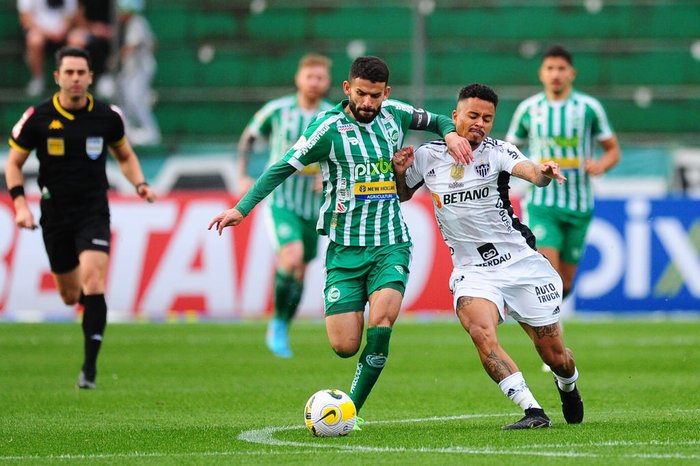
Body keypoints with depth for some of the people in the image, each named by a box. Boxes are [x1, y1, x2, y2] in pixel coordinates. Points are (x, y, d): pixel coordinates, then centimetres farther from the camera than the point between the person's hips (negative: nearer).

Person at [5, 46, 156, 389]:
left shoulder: (107, 117, -2)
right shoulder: (38, 118, -5)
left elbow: (125, 156, 16)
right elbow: (14, 162, 5)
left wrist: (139, 184, -2)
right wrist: (20, 204, -8)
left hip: (93, 212, -1)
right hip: (55, 215, 1)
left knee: (92, 281, -20)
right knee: (70, 295, 8)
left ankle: (90, 365, -18)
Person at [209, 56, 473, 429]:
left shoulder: (394, 114, 5)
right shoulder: (329, 128, -6)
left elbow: (437, 121, 24)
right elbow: (284, 167, -5)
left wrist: (451, 134, 0)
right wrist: (242, 208, -13)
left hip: (391, 244, 2)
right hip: (345, 248, -2)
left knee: (380, 324, -21)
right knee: (344, 346, -10)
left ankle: (352, 409, -9)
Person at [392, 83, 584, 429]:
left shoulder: (496, 152, -6)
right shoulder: (427, 156, 2)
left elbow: (529, 171, -26)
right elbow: (402, 195, 19)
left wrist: (543, 173, -49)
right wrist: (399, 171, -3)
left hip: (523, 264, -1)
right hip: (473, 273, 1)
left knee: (555, 356, 5)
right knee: (480, 332, -31)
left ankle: (568, 386, 42)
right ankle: (532, 411, -30)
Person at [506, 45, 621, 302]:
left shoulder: (589, 107, 0)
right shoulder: (528, 109, 2)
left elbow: (613, 150, 7)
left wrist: (601, 165, -15)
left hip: (578, 206, 1)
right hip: (542, 204, -1)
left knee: (564, 283, 8)